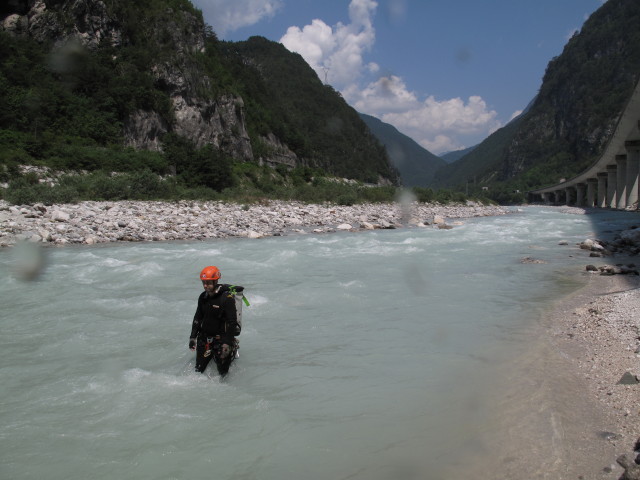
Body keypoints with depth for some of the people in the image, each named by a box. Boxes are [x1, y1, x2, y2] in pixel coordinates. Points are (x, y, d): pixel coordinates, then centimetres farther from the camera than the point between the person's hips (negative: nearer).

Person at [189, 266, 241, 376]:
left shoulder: (227, 297, -16)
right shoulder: (203, 297, 4)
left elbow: (232, 321, -16)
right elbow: (198, 318, 16)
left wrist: (227, 343, -19)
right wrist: (193, 336, 12)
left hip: (221, 338, -5)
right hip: (204, 337, 5)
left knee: (222, 371, -3)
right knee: (199, 369, 9)